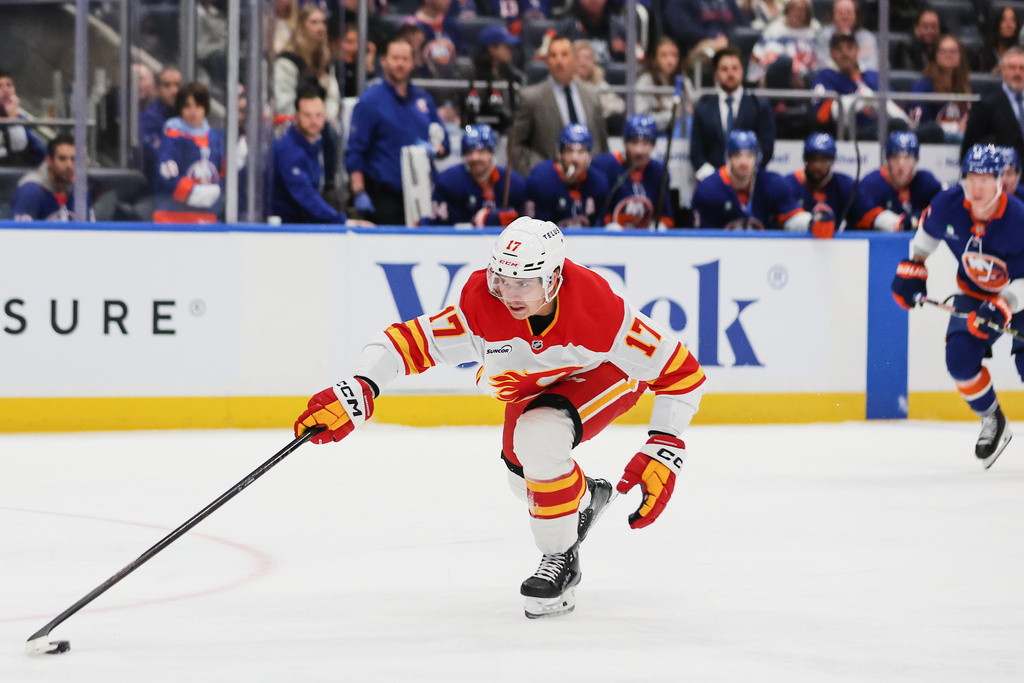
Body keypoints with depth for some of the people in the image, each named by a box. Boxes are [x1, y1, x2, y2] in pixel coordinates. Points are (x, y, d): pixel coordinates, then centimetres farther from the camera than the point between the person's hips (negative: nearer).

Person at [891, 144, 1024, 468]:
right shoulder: (948, 205, -19)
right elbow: (928, 229, 7)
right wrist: (912, 268, 5)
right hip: (974, 292, 4)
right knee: (960, 357, -14)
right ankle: (992, 423, 9)